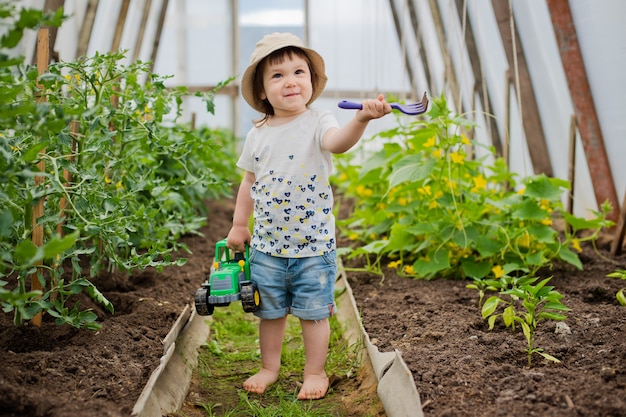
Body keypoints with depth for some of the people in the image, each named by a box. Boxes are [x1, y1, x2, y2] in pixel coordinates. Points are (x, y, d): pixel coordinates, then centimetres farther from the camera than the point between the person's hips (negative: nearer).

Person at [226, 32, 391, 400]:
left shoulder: (318, 124, -11)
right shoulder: (258, 134, 3)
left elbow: (338, 142, -35)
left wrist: (360, 120, -54)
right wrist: (239, 224, 15)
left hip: (314, 244, -4)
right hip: (267, 244, 4)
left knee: (314, 312, 7)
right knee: (270, 311, 16)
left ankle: (315, 371, 25)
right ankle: (270, 367, 35)